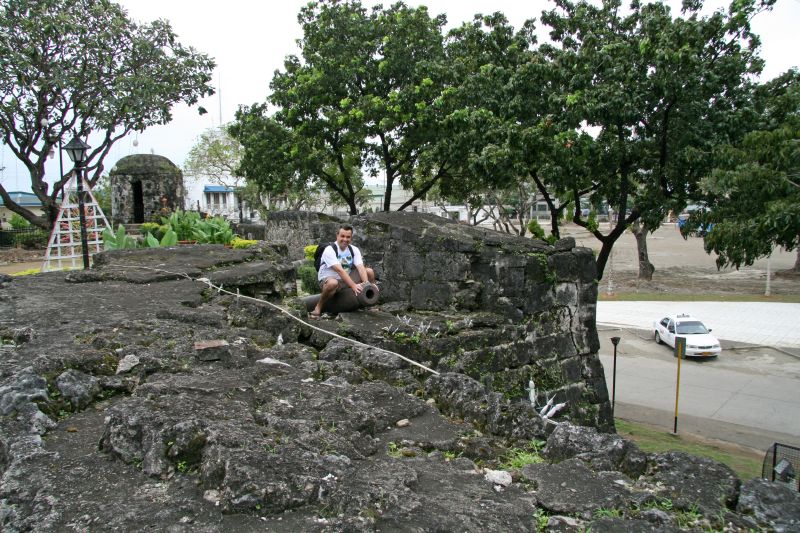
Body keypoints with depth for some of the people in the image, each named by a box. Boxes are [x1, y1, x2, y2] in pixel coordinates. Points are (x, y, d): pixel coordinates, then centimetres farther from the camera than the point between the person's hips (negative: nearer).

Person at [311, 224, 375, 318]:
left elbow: (361, 267, -15)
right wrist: (353, 285, -40)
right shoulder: (329, 250, -20)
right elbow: (340, 270, -31)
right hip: (327, 279, -6)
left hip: (346, 279, 6)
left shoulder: (354, 250, -1)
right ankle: (319, 306, -18)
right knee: (333, 283, -42)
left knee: (370, 272, -8)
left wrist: (366, 283, -32)